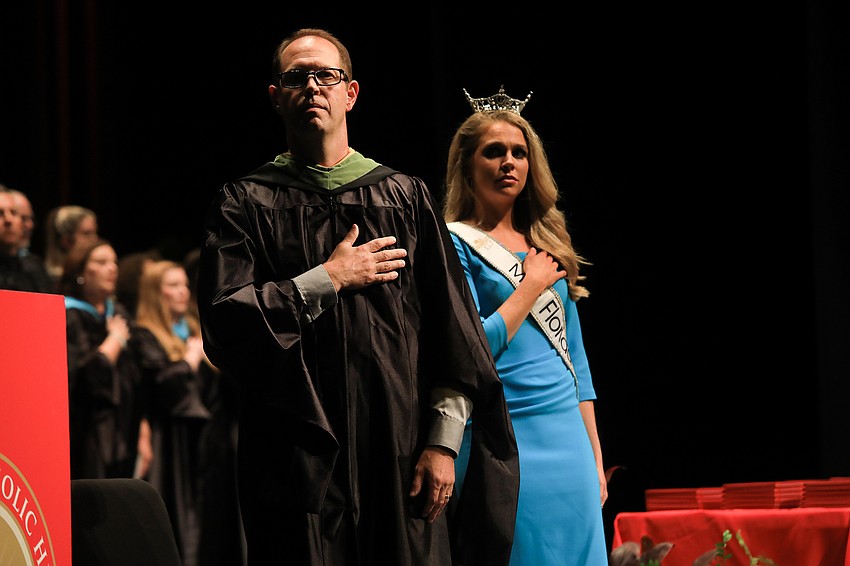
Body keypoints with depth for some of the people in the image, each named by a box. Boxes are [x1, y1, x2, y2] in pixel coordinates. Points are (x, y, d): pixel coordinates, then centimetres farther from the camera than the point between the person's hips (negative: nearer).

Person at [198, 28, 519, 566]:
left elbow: (452, 326, 5)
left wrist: (443, 441, -4)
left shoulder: (406, 197, 10)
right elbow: (222, 324, -6)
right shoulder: (245, 204, 7)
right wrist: (327, 281, -7)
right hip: (298, 457, -1)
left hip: (401, 451, 1)